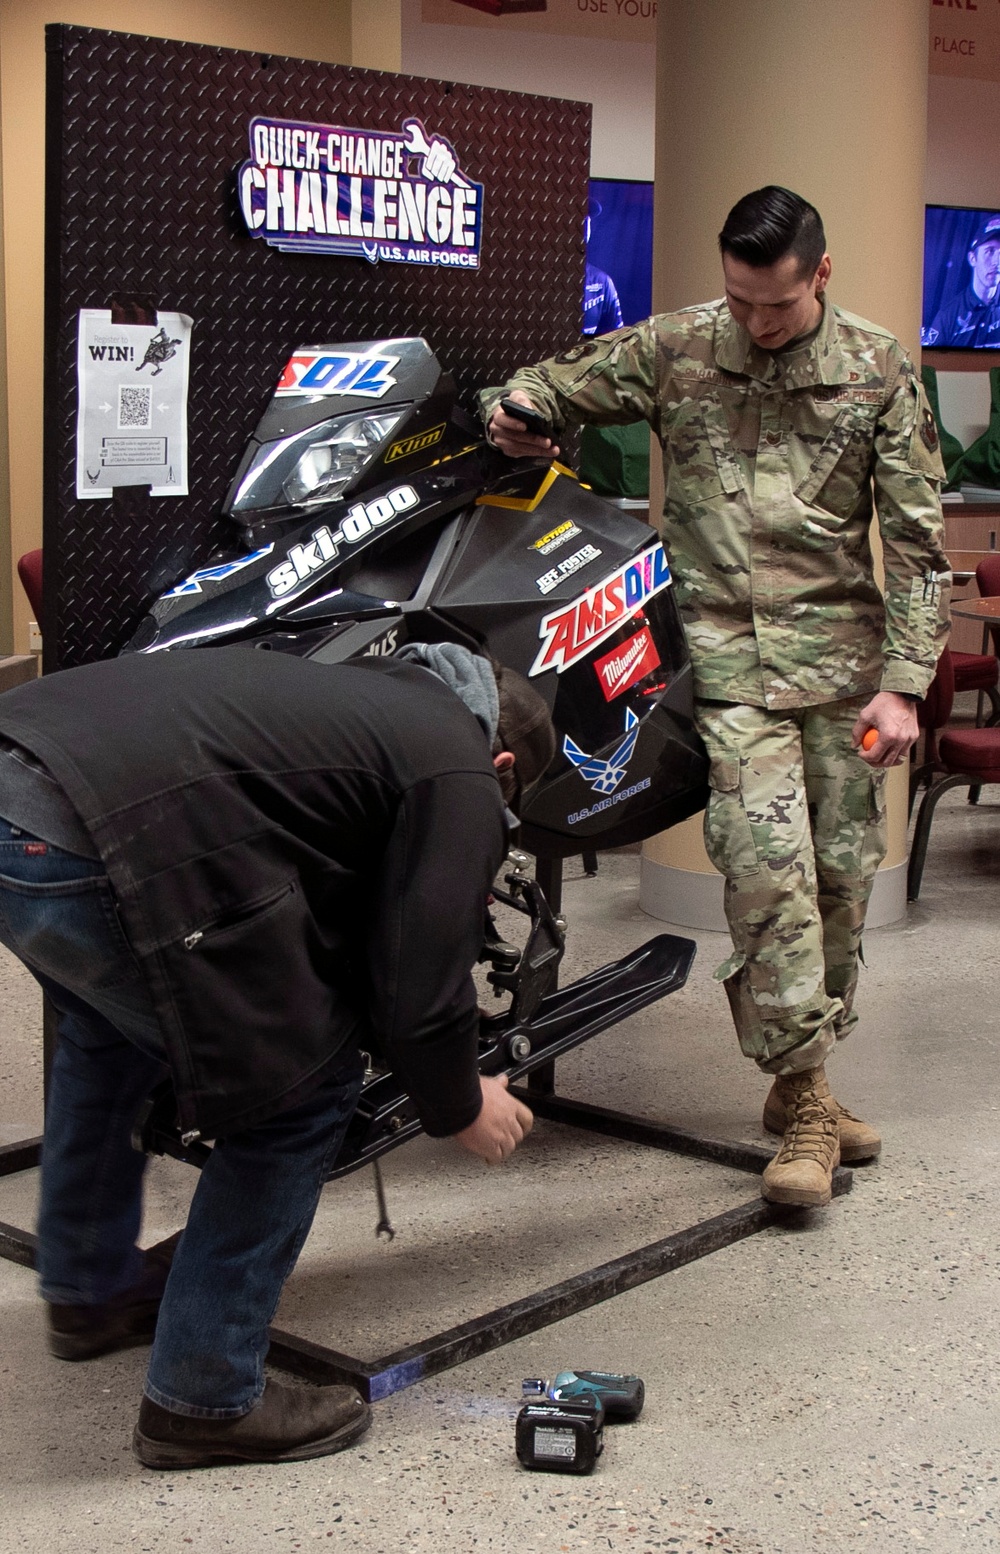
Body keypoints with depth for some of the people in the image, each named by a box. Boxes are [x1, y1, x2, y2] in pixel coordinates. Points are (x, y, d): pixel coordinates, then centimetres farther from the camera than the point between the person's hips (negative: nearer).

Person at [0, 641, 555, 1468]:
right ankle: (204, 1400, 14)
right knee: (304, 1085, 5)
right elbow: (420, 989, 3)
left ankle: (89, 1287, 52)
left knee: (108, 1019, 36)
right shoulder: (459, 776, 5)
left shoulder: (360, 691, 31)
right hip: (83, 849, -10)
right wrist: (461, 1109, 22)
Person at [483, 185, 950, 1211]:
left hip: (843, 653, 2)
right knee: (768, 864, -14)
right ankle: (804, 1100, -4)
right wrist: (515, 413, -9)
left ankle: (800, 1078, 22)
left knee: (841, 869, 5)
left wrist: (903, 683, -5)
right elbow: (559, 385, 17)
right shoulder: (674, 351, 3)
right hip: (730, 653, -2)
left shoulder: (877, 371, 3)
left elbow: (915, 541, 2)